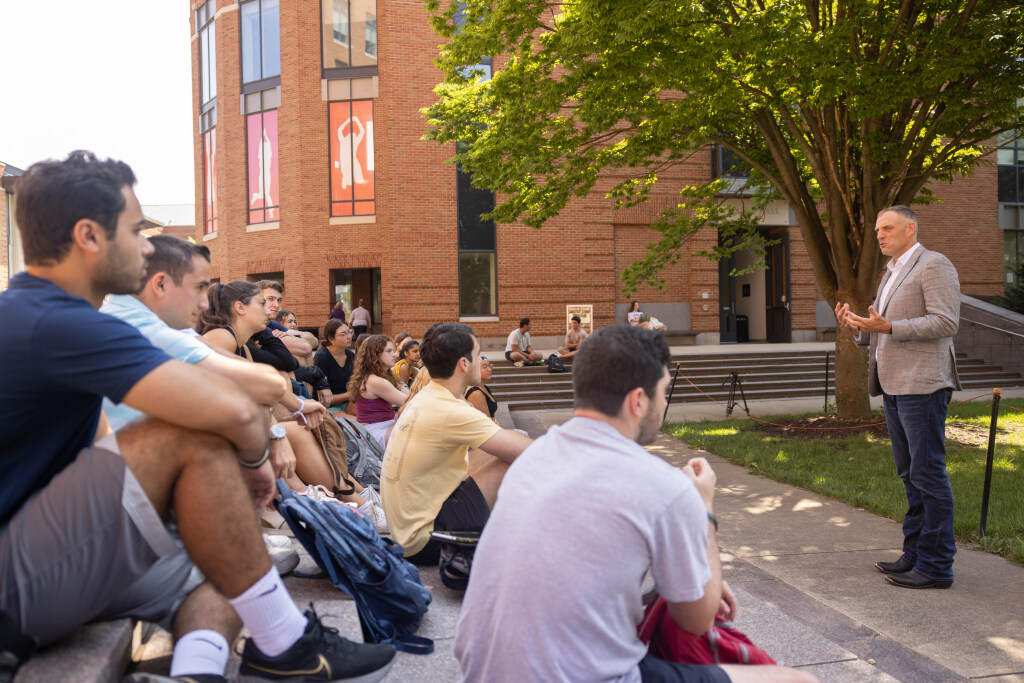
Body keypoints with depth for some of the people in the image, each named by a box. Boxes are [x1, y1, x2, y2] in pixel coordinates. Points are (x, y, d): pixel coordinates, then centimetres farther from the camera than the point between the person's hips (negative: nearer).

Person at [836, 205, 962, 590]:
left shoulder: (934, 265, -6)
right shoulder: (891, 274, 22)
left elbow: (946, 323, -16)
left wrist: (888, 327, -22)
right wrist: (857, 328, 3)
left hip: (922, 385, -9)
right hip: (894, 386, 9)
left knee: (928, 474, -6)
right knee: (911, 475, 13)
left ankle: (936, 565, -1)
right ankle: (915, 555, 20)